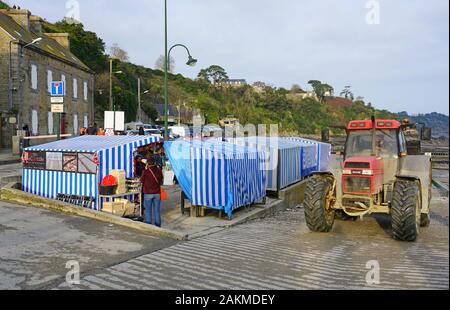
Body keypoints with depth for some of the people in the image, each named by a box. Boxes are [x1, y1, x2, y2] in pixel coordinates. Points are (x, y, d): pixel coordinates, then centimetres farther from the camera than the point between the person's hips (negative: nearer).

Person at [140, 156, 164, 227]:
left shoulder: (146, 171, -13)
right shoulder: (159, 170, -2)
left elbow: (142, 181, 1)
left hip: (148, 193, -3)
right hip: (157, 193, 3)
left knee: (148, 210, 6)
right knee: (157, 210, 10)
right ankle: (158, 225, 15)